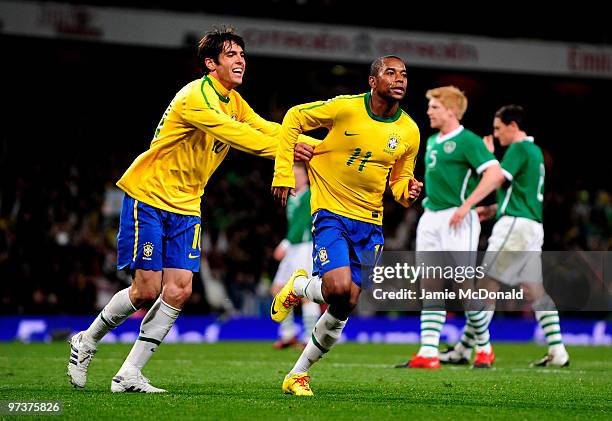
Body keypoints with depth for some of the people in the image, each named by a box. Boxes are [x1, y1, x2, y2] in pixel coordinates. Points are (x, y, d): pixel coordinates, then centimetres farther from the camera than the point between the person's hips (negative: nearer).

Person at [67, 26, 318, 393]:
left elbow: (267, 129, 5)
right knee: (148, 289, -9)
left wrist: (314, 145, -10)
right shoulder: (197, 96, -19)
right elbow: (235, 135, -29)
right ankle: (86, 342, 16)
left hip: (186, 207, 8)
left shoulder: (233, 101, 9)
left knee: (179, 290, -6)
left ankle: (129, 375, 1)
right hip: (148, 197, -8)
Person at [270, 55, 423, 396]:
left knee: (345, 306, 1)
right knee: (338, 288, -24)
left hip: (370, 223, 4)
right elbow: (294, 118, 0)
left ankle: (299, 373, 20)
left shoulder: (409, 131, 2)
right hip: (331, 212, -4)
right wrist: (283, 173, -5)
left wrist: (407, 192, -8)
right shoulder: (345, 108, -12)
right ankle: (297, 287, 13)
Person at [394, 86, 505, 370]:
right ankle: (428, 353, 0)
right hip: (430, 219, 8)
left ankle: (484, 348, 13)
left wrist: (466, 206, -21)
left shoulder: (467, 141, -9)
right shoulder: (432, 141, 16)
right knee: (430, 287, 2)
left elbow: (495, 174, -18)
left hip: (456, 221, -8)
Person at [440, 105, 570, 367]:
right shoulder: (534, 151, 21)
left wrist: (489, 156, 0)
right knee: (535, 289, 6)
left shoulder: (519, 149, -8)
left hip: (515, 225, -9)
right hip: (533, 225, 9)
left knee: (488, 286, -6)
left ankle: (463, 350, -5)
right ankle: (557, 352, 0)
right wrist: (493, 209, 21)